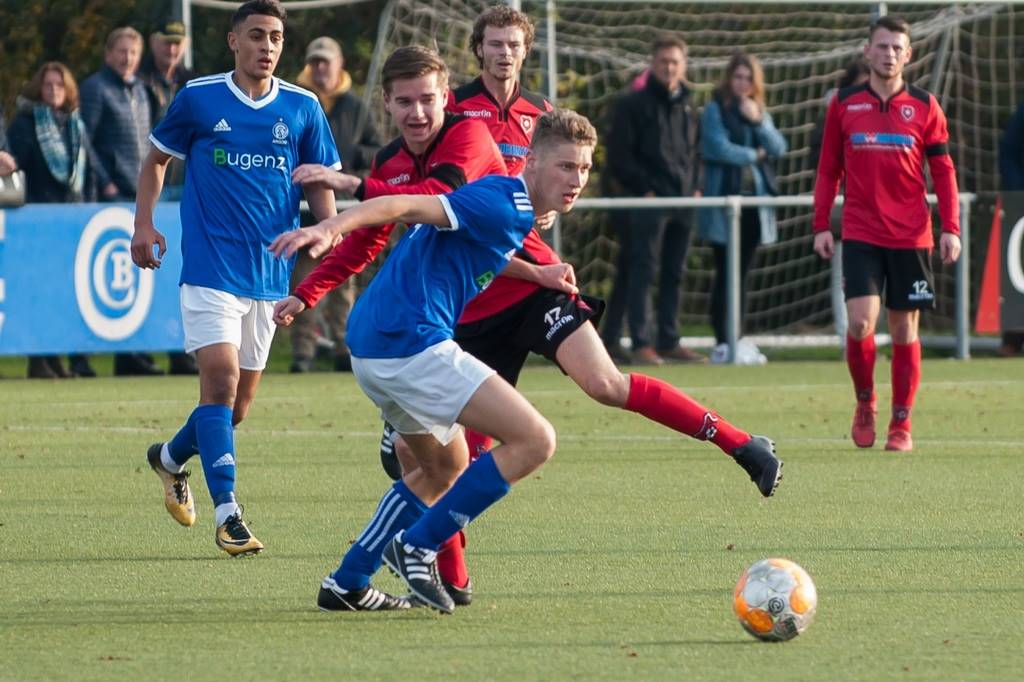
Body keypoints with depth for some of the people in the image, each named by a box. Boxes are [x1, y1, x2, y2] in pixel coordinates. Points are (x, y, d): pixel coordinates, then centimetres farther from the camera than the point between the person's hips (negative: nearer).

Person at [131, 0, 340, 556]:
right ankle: (227, 514, -17)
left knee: (240, 399, 10)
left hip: (270, 273, 3)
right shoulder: (198, 98, -1)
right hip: (210, 265, -3)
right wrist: (144, 223, 0)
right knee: (221, 379, -17)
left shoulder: (303, 108, 4)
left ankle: (171, 457, 39)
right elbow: (157, 159, 12)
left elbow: (320, 183, 10)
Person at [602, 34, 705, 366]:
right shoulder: (634, 104, -4)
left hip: (682, 202, 7)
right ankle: (641, 344, -10)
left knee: (674, 274, 9)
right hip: (648, 202, -6)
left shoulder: (688, 107, 17)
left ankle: (669, 341, 14)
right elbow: (619, 155, -8)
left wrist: (694, 186, 10)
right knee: (643, 271, -8)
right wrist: (642, 189, -13)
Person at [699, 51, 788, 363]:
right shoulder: (715, 109, -3)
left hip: (755, 199, 5)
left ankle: (737, 339, 10)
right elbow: (720, 148, -13)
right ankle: (721, 342, -4)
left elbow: (778, 148, 5)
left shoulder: (759, 111, 15)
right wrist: (754, 155, -2)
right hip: (724, 199, -5)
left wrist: (758, 121, -9)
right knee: (726, 272, -6)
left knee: (743, 272, 6)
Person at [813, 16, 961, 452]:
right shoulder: (844, 105, 5)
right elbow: (828, 171, 10)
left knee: (904, 329, 2)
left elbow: (943, 171, 5)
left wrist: (951, 229, -3)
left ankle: (901, 424, 11)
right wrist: (821, 226, 2)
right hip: (860, 235, 0)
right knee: (860, 321, -14)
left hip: (911, 236, 0)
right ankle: (865, 403, 9)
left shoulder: (924, 107, 4)